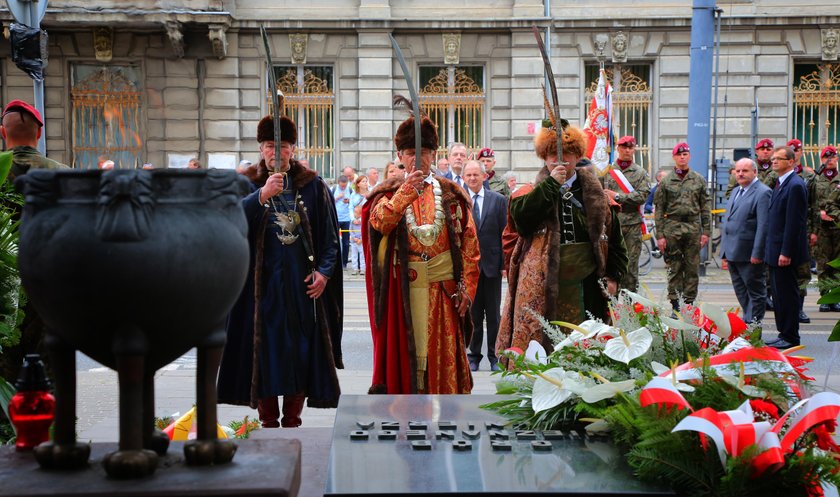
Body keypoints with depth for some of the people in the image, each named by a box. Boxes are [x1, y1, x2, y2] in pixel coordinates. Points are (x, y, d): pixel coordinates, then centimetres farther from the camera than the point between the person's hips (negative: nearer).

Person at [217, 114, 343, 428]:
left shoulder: (313, 187, 7)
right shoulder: (248, 186, 5)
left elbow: (330, 235, 6)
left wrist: (323, 271, -6)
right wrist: (263, 195, -28)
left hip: (302, 284, 1)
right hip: (262, 284, -1)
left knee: (301, 352, 1)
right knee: (264, 351, -1)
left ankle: (292, 422, 11)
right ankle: (268, 423, 9)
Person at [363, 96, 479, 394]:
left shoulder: (451, 195, 8)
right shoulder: (389, 193, 7)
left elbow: (469, 244, 5)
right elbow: (379, 222, -16)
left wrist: (466, 288, -3)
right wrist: (406, 192, -29)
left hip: (443, 288, 0)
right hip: (402, 288, 0)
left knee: (443, 357, 2)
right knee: (405, 354, 2)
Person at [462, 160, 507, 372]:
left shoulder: (498, 200, 4)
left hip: (492, 264, 1)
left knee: (494, 315, 6)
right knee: (472, 314, 6)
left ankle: (494, 357, 14)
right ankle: (473, 356, 16)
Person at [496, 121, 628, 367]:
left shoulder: (594, 193, 10)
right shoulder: (534, 192, 7)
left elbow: (614, 238, 16)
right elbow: (520, 217, -15)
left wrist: (613, 276, 7)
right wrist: (551, 184, -13)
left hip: (585, 289, 2)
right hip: (542, 290, -2)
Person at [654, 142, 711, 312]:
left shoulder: (699, 180, 8)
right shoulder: (666, 181, 4)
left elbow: (705, 208, 9)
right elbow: (659, 209, 3)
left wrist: (705, 231, 2)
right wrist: (659, 234, -3)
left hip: (693, 228, 1)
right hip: (672, 228, -1)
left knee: (692, 267, 3)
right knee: (674, 267, 1)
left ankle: (689, 302, 11)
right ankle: (675, 303, 7)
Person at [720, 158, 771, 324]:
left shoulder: (762, 193, -12)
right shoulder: (736, 191, 17)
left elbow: (763, 226, -17)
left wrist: (757, 253, -21)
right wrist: (725, 251, 18)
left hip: (749, 254, -9)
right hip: (732, 252, 9)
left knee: (755, 290, 2)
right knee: (740, 290, 15)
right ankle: (747, 319, 23)